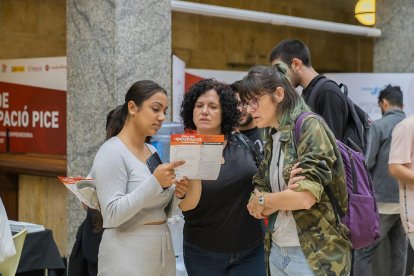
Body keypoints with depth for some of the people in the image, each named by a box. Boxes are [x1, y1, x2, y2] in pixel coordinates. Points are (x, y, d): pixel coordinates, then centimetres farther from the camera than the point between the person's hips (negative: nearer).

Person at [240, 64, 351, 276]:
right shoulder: (271, 141, 10)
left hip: (316, 256, -7)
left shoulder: (310, 127, -11)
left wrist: (262, 199, -5)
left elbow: (305, 197, -22)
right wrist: (285, 194, -15)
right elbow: (255, 208, 5)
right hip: (277, 251, 7)